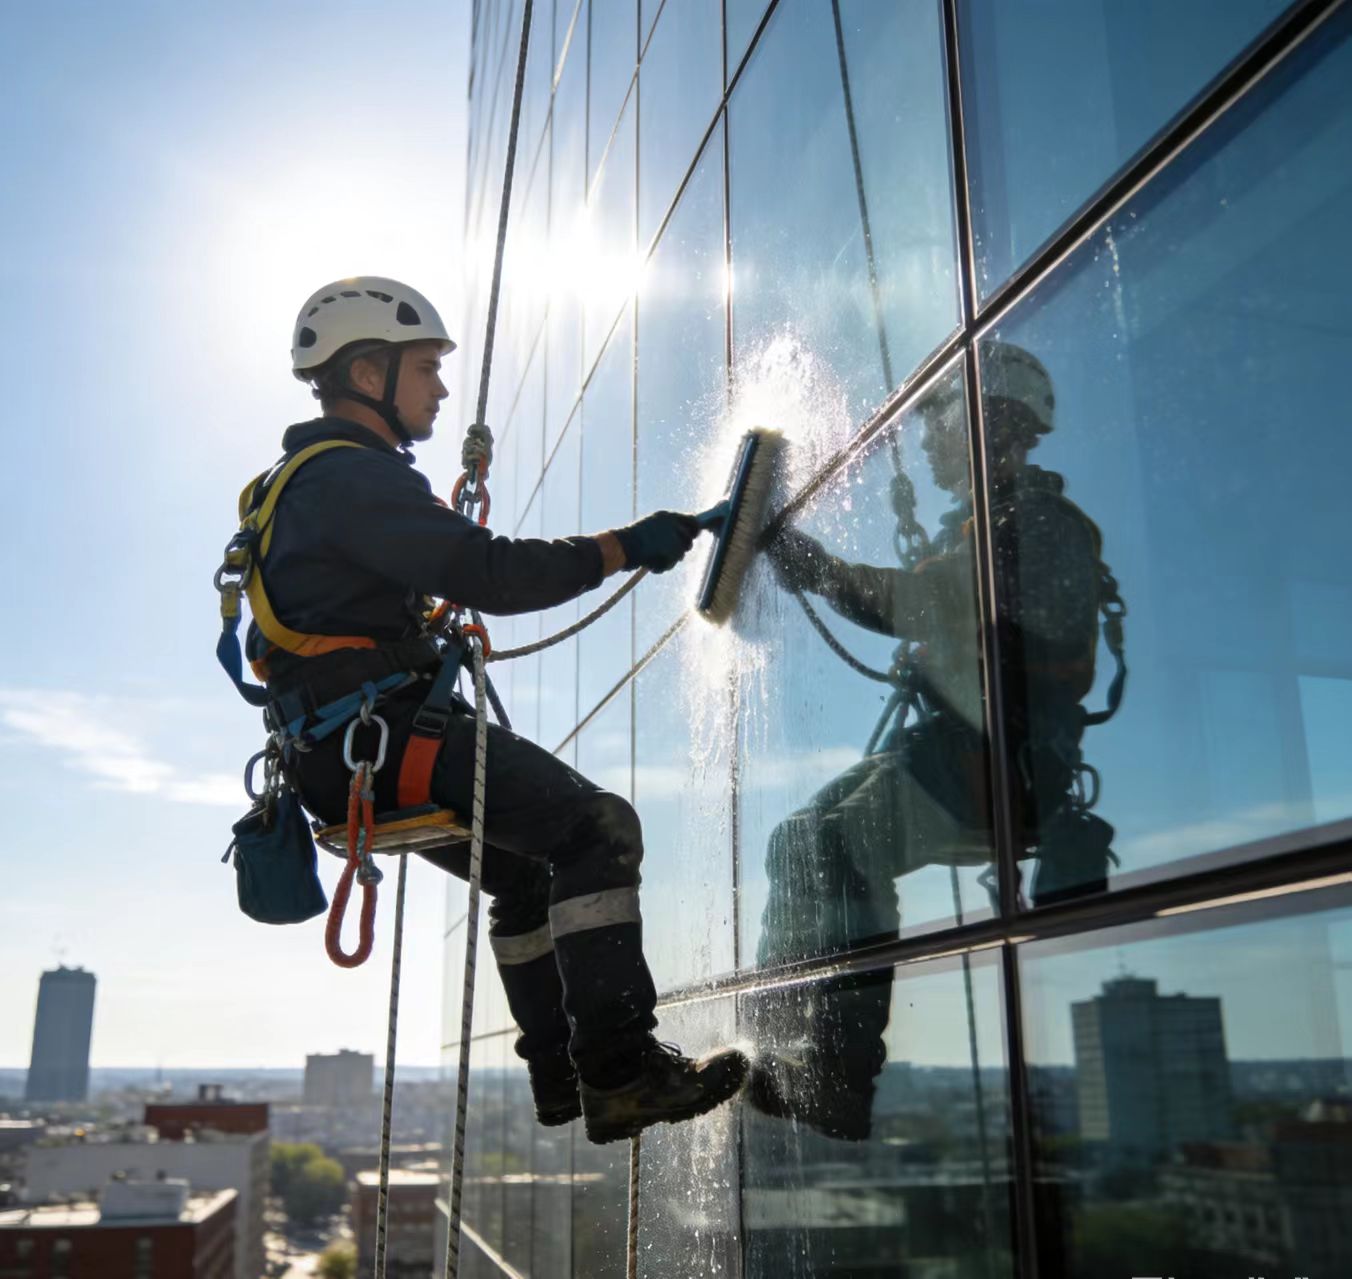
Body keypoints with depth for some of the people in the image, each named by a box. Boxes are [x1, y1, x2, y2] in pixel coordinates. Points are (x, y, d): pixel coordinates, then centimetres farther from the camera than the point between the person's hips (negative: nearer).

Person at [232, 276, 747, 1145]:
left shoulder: (307, 481, 21)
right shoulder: (353, 475, -13)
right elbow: (491, 575, -23)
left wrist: (459, 491, 36)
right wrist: (624, 546, -17)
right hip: (386, 736, -11)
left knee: (529, 868, 23)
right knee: (597, 827, -19)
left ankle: (561, 1073, 27)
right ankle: (620, 1073, -22)